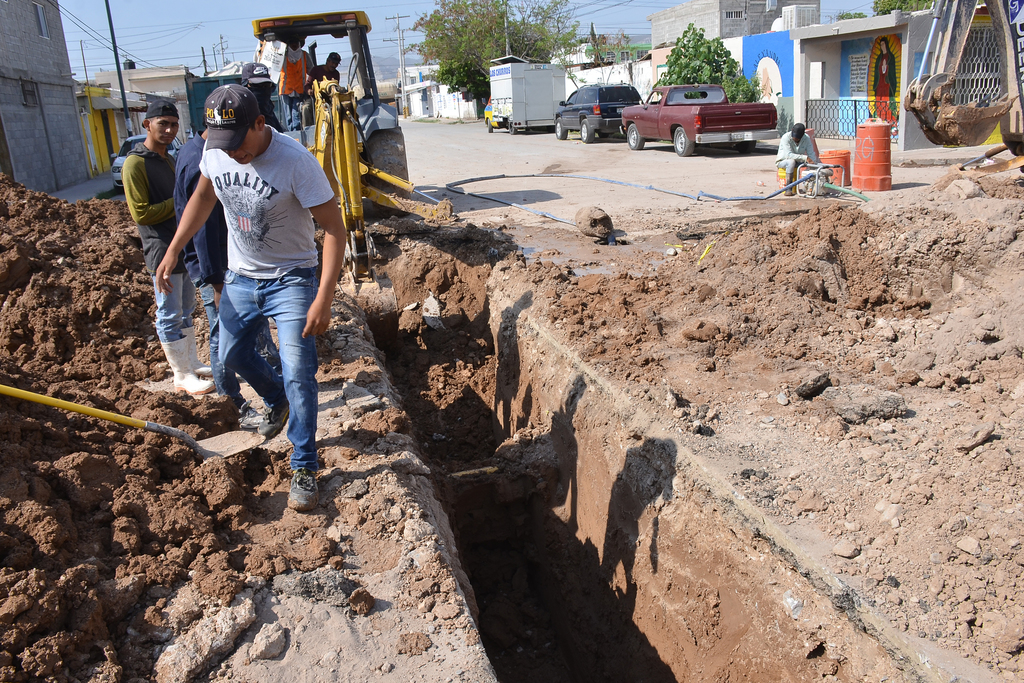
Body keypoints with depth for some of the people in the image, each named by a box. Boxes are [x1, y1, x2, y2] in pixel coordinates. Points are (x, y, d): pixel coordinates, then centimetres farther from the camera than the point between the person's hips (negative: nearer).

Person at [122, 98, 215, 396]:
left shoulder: (168, 159, 14)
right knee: (170, 315, -1)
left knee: (186, 309, 17)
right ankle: (182, 376, 7)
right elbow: (141, 213, -18)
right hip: (162, 249, -9)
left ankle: (192, 363, 29)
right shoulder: (135, 163, -14)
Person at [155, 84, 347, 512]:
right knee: (232, 354, 20)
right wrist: (173, 251, 7)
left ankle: (304, 468, 4)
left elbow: (334, 229, -25)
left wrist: (324, 299, -31)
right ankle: (276, 402, 50)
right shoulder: (215, 151, -10)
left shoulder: (296, 162, -27)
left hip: (291, 279, -6)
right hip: (240, 277, 6)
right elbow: (204, 195, 11)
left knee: (298, 373, -10)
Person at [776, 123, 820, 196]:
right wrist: (805, 158, -39)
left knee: (816, 160, -14)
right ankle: (788, 189, -36)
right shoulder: (786, 138, -23)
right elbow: (789, 155, -32)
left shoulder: (806, 138, -9)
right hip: (782, 161, -5)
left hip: (798, 162, 5)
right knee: (791, 161, -39)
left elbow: (811, 154, -11)